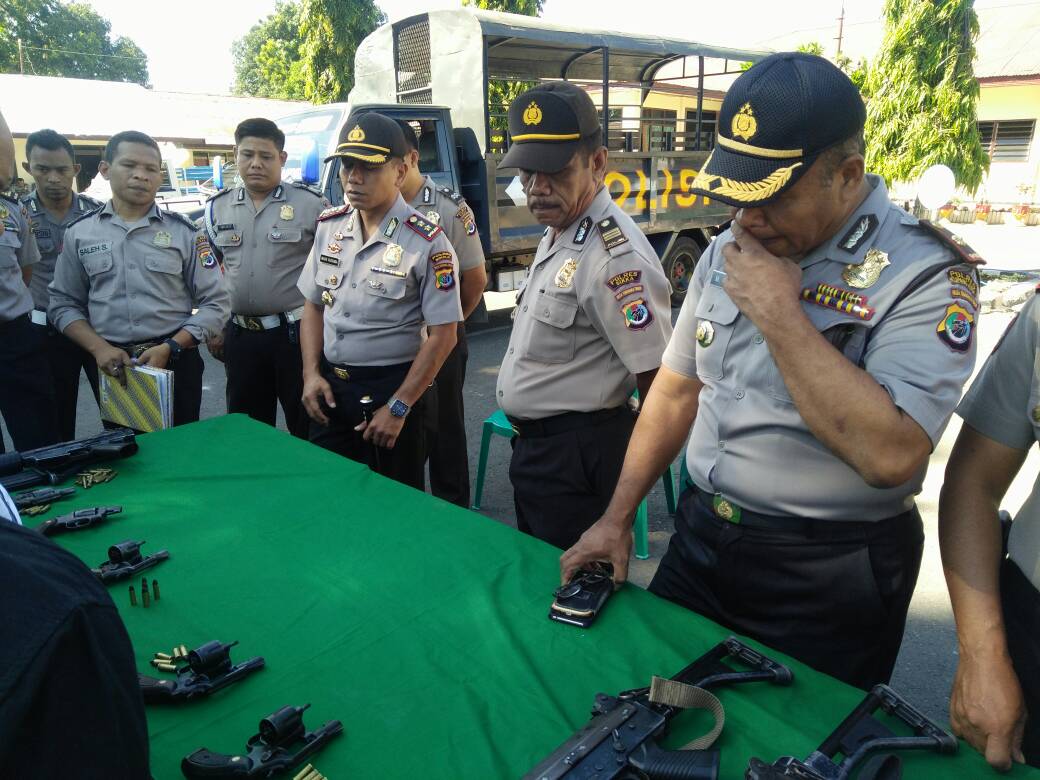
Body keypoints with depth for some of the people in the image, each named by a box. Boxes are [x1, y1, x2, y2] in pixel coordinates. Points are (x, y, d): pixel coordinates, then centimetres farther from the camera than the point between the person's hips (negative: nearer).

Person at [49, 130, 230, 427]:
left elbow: (215, 303, -3)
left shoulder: (184, 232, -1)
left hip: (175, 361, -1)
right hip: (110, 365, 2)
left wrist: (169, 348, -13)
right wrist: (98, 348, -10)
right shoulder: (79, 233, 5)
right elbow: (64, 303, 8)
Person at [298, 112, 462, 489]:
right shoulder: (329, 226, 4)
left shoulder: (426, 242, -15)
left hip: (392, 387, -5)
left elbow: (442, 335, -15)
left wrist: (398, 407, -15)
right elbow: (314, 304, 12)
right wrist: (311, 373, -1)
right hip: (329, 386, 5)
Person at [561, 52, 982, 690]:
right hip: (697, 541, 6)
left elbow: (890, 455, -30)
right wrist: (618, 517, 5)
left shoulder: (926, 273, -17)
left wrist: (778, 310, -25)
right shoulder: (727, 250, 3)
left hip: (824, 581, -5)